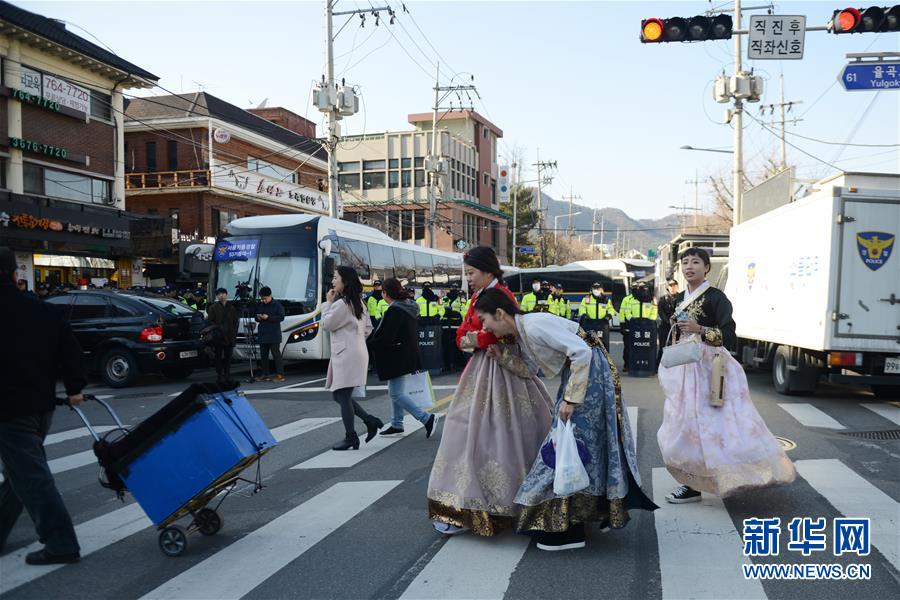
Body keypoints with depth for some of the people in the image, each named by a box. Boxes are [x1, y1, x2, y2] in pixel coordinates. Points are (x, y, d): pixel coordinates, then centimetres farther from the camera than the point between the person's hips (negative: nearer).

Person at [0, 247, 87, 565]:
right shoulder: (45, 311, 3)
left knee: (30, 476, -4)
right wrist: (74, 388, 14)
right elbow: (71, 350, 6)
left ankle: (61, 543, -4)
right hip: (42, 405, 7)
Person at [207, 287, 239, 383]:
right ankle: (219, 375, 5)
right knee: (219, 356, 0)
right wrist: (217, 328, -14)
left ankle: (227, 374, 14)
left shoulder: (231, 308, 13)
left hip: (230, 337, 3)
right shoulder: (213, 307, 2)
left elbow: (235, 322, 14)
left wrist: (234, 334, 4)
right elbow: (210, 321, -1)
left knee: (228, 356, 7)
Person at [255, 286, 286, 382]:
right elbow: (256, 317, 23)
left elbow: (281, 317, -10)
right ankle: (265, 374, 15)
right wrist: (258, 318, -1)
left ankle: (280, 375, -6)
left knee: (276, 354, -8)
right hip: (262, 335, 6)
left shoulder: (277, 305, -4)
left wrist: (268, 317, -16)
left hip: (274, 335, -6)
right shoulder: (259, 305, 14)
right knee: (263, 355, 8)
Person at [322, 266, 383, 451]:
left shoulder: (341, 304, -15)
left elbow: (326, 324, -6)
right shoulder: (358, 302, 15)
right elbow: (368, 328, 19)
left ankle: (350, 438, 2)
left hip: (347, 355, -10)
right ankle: (371, 421, 15)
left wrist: (328, 302, -1)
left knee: (343, 396, -3)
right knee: (339, 395, 16)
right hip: (356, 351, 10)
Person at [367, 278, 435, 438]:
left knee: (397, 394, -5)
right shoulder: (411, 307, 10)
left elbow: (386, 338, -22)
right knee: (395, 392, 18)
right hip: (409, 356, 10)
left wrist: (367, 344, -10)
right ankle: (397, 424, 24)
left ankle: (426, 418, -10)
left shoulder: (394, 311, -20)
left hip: (398, 358, -10)